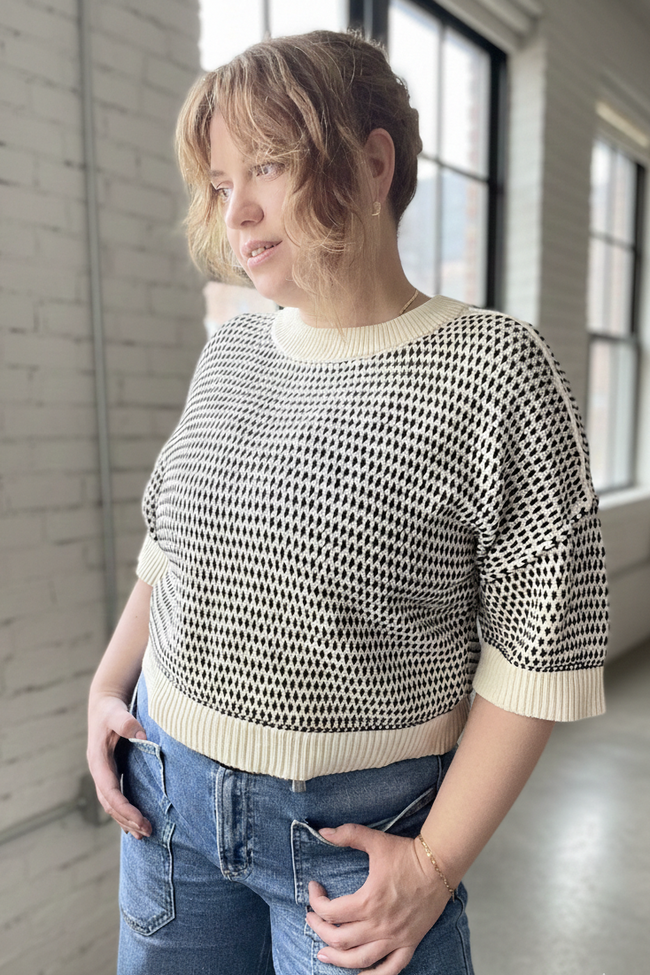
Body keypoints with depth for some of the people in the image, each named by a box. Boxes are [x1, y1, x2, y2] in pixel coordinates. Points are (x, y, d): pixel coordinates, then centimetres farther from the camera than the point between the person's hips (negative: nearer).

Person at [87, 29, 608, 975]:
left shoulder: (494, 371, -16)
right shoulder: (229, 355, 0)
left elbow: (540, 652, -14)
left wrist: (437, 861, -13)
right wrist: (109, 686, 3)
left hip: (360, 823, -5)